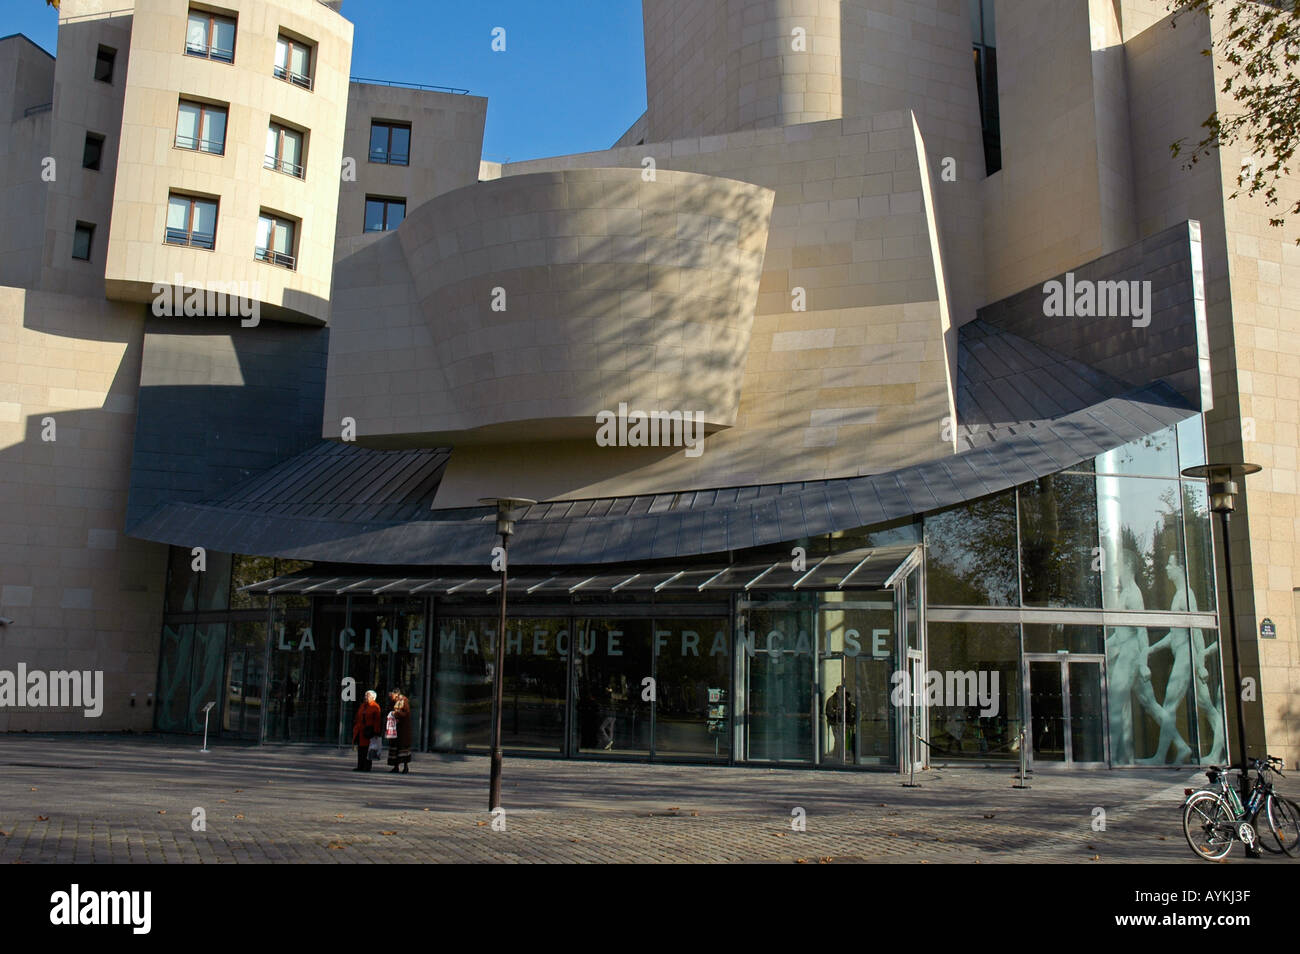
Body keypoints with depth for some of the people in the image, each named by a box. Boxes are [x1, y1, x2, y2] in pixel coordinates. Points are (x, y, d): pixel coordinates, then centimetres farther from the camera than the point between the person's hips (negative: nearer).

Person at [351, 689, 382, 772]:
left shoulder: (375, 707, -7)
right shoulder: (362, 706, 14)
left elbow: (377, 720, -10)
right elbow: (358, 718, 17)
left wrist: (375, 731, -16)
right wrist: (356, 728, 13)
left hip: (368, 731, -7)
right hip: (360, 730, 7)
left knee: (367, 749, -5)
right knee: (360, 749, 9)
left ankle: (367, 767, 0)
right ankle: (360, 766, 15)